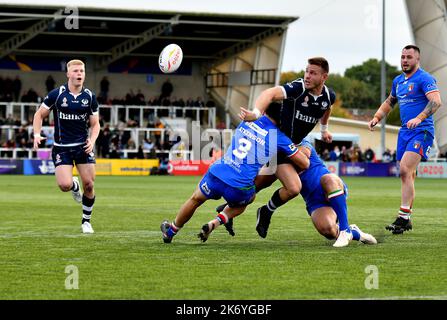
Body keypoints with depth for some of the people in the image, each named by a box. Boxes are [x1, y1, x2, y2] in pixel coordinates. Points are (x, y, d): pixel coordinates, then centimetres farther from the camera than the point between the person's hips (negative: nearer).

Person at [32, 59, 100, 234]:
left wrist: (92, 141, -10)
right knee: (65, 185, -17)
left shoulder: (90, 97, 1)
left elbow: (95, 123, 9)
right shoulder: (56, 94, -7)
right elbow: (39, 114, 3)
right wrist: (37, 134, -12)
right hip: (61, 147, -2)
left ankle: (86, 221, 16)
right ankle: (74, 185, 23)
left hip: (83, 146, 2)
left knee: (89, 185, -5)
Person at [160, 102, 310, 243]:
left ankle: (170, 231, 51)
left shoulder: (247, 121, 9)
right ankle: (213, 224, 15)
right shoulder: (279, 137, 0)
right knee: (249, 198, 35)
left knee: (195, 200, 32)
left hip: (216, 174, 2)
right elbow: (305, 164, 6)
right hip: (239, 188, -2)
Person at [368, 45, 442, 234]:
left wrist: (419, 118, -35)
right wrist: (377, 117, 16)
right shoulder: (398, 81, 16)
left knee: (405, 170, -20)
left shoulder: (424, 78, -9)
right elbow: (389, 102, 32)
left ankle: (403, 217, -22)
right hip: (404, 132, 8)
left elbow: (436, 101, -23)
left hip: (422, 132, -8)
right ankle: (407, 220, 15)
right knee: (408, 175, 9)